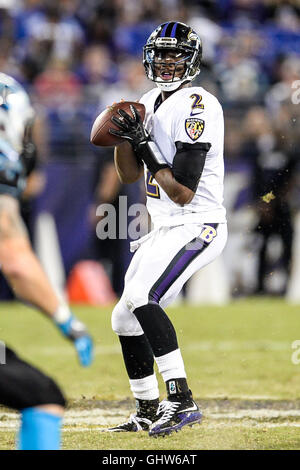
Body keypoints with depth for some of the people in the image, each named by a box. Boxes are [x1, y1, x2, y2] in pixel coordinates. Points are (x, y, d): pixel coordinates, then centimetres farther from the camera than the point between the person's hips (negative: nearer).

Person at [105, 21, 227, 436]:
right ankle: (148, 411, 28)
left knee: (140, 298, -29)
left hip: (196, 227, -10)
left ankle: (182, 401, -30)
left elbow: (183, 192, -21)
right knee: (125, 319, 13)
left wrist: (146, 146, -18)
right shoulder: (150, 103, 12)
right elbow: (130, 175, 15)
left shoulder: (197, 106, -17)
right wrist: (125, 134, -2)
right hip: (164, 230, 10)